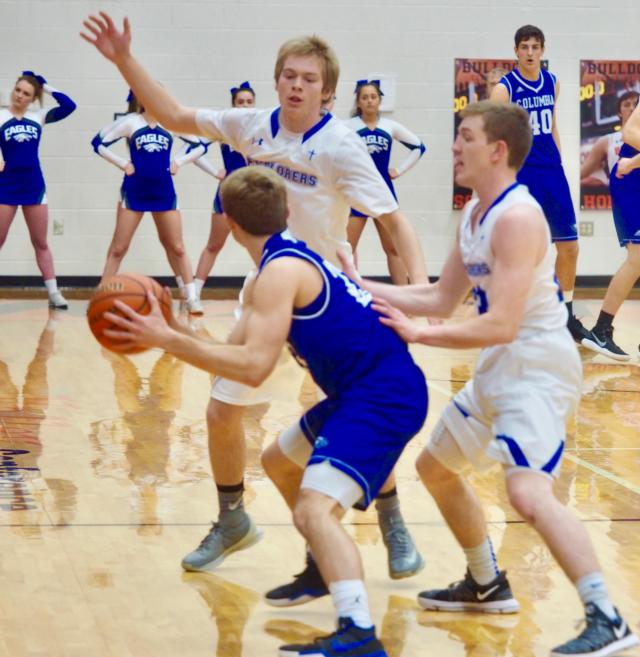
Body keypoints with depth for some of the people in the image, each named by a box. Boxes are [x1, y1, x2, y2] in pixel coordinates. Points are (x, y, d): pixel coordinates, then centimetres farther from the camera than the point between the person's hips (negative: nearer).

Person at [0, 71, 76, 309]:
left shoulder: (38, 117, 5)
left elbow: (69, 106, 0)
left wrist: (47, 88, 0)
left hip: (34, 185, 3)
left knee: (41, 243, 10)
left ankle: (54, 293, 13)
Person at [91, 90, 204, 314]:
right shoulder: (130, 122, -1)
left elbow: (200, 144, 11)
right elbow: (98, 142, -1)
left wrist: (178, 162, 1)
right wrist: (123, 163, -7)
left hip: (164, 192, 2)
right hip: (134, 191, -2)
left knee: (177, 248, 4)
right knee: (118, 248, 1)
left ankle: (192, 298, 8)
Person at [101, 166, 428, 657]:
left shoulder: (280, 271, -15)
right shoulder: (295, 258, 15)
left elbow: (254, 366, -24)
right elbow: (250, 345, 19)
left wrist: (166, 339, -22)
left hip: (384, 396, -10)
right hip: (371, 389, 10)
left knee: (315, 509, -24)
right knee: (282, 463, 28)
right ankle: (328, 571, 43)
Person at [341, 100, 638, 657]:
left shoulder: (516, 217, -21)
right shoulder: (475, 214, 9)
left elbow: (500, 324, -28)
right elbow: (442, 299, 16)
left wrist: (418, 334, -25)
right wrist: (362, 287, 12)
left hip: (539, 367, -11)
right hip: (499, 369, 11)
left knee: (528, 493, -27)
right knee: (437, 468, 23)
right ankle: (487, 586, 38)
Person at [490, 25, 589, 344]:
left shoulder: (552, 83, 8)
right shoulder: (505, 88, -9)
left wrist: (559, 163, 16)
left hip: (552, 172, 6)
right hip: (520, 174, -6)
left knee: (569, 246, 7)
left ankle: (566, 314, 21)